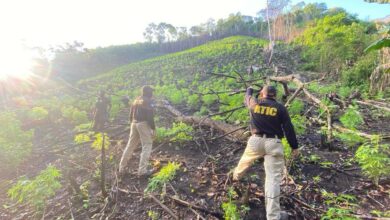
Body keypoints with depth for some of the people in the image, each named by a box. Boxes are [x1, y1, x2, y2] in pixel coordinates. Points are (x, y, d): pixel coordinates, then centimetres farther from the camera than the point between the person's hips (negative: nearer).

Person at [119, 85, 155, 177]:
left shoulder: (136, 100, 16)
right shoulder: (147, 101, -9)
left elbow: (131, 115, 17)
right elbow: (150, 117, -16)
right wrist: (153, 128, -11)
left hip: (134, 123, 8)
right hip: (143, 124, -8)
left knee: (130, 145, 16)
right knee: (147, 146, -1)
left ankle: (122, 167, 23)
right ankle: (142, 170, -3)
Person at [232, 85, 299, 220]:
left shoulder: (254, 103, 6)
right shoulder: (280, 108, 1)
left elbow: (247, 98, 30)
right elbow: (289, 128, 0)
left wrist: (249, 90, 52)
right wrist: (294, 146, 7)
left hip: (256, 141, 2)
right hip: (273, 143, -1)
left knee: (245, 161, 30)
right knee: (273, 178, -1)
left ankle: (236, 176, 58)